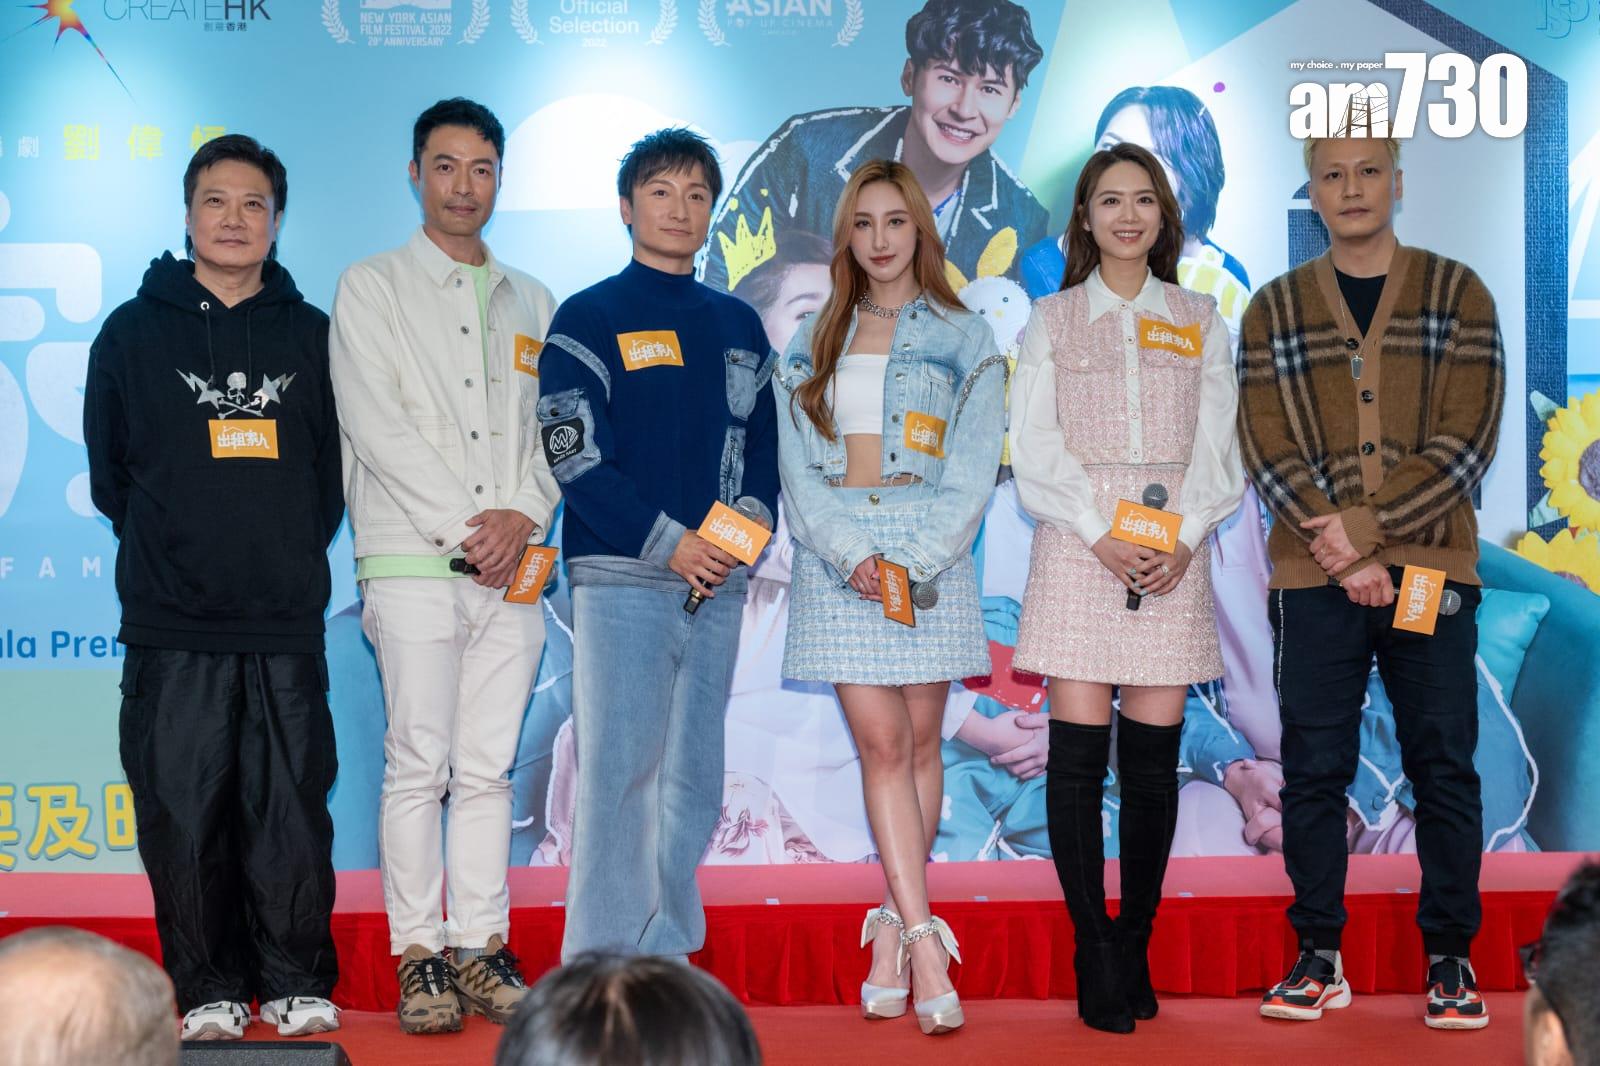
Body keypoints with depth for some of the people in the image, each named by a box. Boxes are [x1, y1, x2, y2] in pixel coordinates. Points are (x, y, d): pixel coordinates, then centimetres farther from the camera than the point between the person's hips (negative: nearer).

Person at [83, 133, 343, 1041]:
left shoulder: (311, 334, 10)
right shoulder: (134, 332, 7)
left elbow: (337, 469, 14)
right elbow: (109, 473, 11)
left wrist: (295, 549, 8)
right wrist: (169, 547, 9)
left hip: (287, 625, 1)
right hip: (172, 626, 0)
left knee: (293, 811, 1)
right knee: (184, 814, 1)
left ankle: (298, 984, 13)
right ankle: (209, 990, 12)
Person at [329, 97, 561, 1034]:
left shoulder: (531, 302, 18)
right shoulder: (370, 289, 6)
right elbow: (378, 426, -5)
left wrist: (522, 515, -6)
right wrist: (463, 529, -11)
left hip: (513, 568, 3)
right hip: (414, 561, -3)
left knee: (489, 769, 5)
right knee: (419, 764, -5)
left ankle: (482, 947, 10)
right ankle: (420, 955, 2)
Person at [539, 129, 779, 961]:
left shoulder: (738, 327, 17)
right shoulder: (588, 320, 2)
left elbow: (764, 450, 17)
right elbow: (575, 457, -7)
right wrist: (668, 544, -14)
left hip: (718, 581, 5)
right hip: (622, 578, -5)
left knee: (693, 777, 7)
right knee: (618, 768, -7)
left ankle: (667, 955, 15)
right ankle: (602, 963, -3)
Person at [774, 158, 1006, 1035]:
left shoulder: (963, 341, 6)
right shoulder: (811, 345, 12)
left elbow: (972, 470, -1)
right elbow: (798, 467, 5)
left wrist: (911, 560, -12)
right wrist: (852, 555, -9)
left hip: (930, 548, -1)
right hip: (837, 553, 1)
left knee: (920, 740, 1)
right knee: (880, 741, -7)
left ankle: (892, 929, 13)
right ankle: (924, 940, -10)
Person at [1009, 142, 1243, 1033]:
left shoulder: (1199, 321, 14)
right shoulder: (1053, 319, 10)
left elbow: (1217, 446, 7)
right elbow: (1038, 450, 1)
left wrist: (1185, 538, -9)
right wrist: (1102, 535, -11)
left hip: (1174, 553, 1)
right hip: (1079, 550, -1)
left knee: (1154, 754, 1)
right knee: (1079, 751, -6)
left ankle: (1136, 949, 9)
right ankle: (1096, 957, -2)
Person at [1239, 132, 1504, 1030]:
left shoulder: (1457, 293, 4)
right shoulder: (1275, 310, 8)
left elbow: (1467, 439, -5)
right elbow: (1269, 451, -1)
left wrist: (1367, 526, -13)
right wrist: (1345, 556, -12)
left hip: (1430, 568, -1)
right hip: (1316, 576, 1)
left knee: (1444, 766, 3)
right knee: (1314, 769, 3)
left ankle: (1451, 958, 12)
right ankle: (1320, 957, 12)